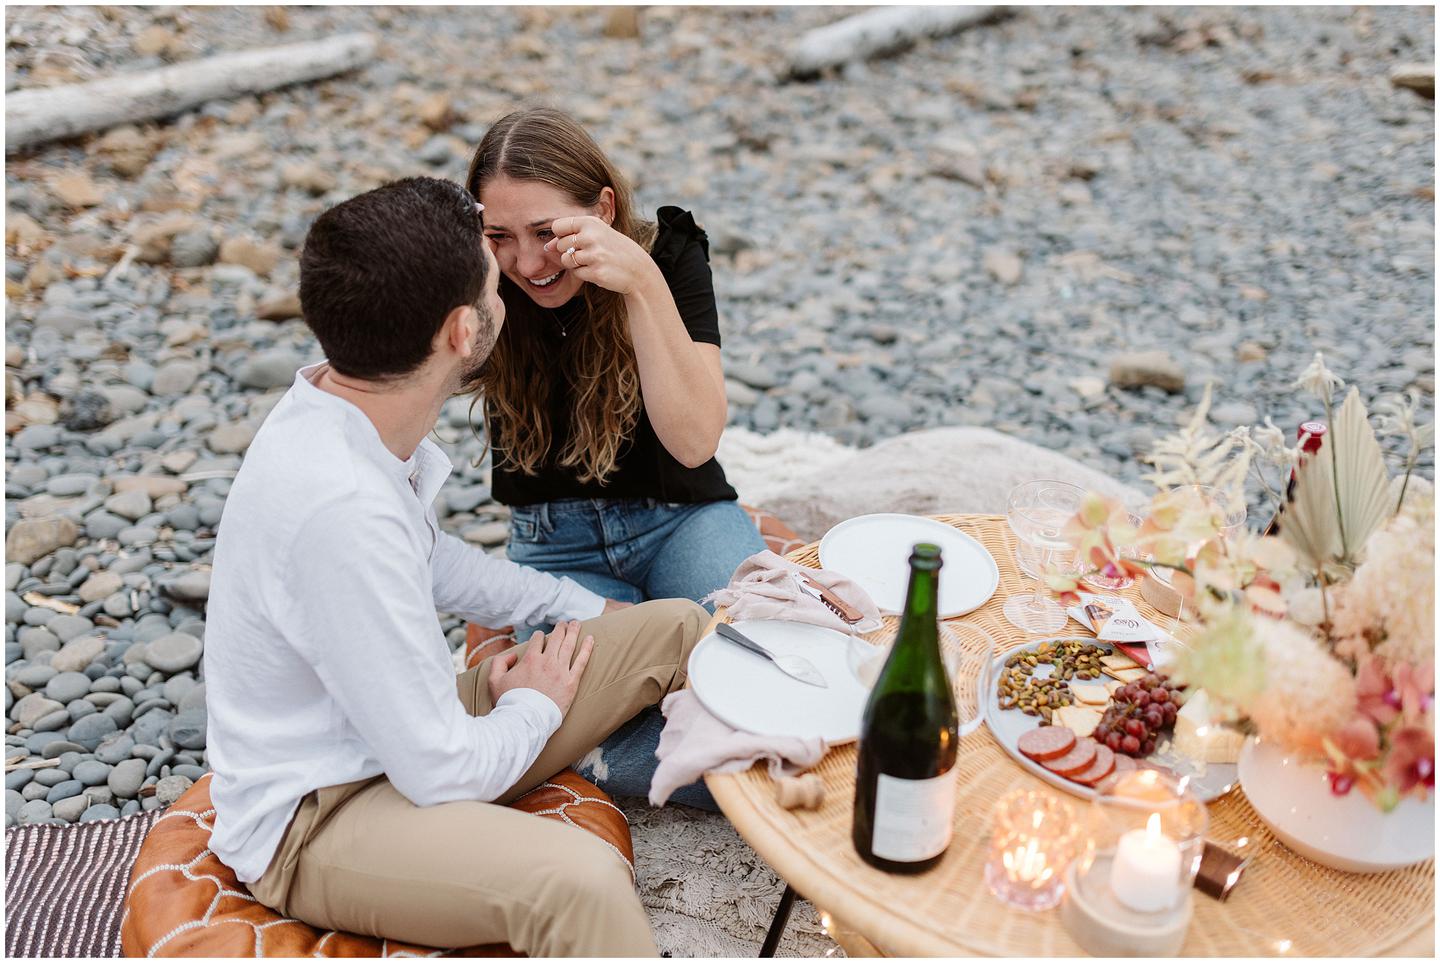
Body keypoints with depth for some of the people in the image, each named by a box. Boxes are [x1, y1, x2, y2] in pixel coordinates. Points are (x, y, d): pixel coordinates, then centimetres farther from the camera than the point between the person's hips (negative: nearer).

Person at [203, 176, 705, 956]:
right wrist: (534, 706, -7)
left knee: (676, 628, 4)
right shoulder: (341, 507, -34)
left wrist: (580, 607, 15)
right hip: (311, 819, -9)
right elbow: (444, 771, -27)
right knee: (581, 881, -37)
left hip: (400, 731, 9)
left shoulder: (347, 411, -5)